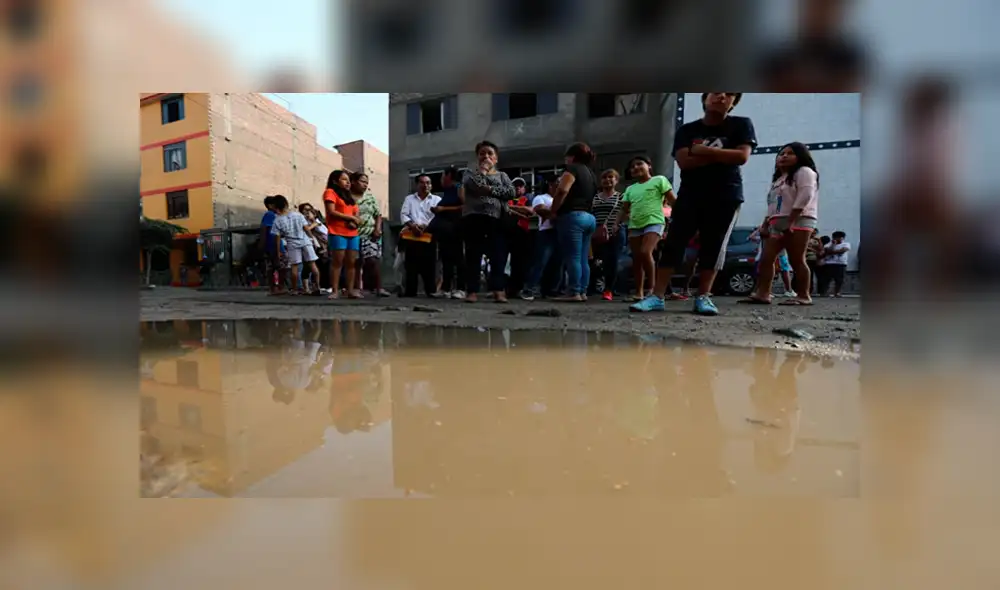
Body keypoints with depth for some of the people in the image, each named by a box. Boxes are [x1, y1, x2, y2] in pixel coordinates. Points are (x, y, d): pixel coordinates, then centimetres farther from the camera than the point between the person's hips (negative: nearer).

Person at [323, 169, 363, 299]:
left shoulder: (350, 196, 26)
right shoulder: (330, 192, 3)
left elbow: (356, 215, 20)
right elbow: (331, 212, -10)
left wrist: (356, 222, -4)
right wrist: (351, 217, -8)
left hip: (353, 234, 6)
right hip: (338, 233, -6)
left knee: (351, 262, 2)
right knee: (337, 261, -9)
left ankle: (351, 290, 4)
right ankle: (335, 291, -8)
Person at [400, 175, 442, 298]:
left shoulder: (437, 199, 13)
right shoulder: (409, 198, 19)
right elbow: (403, 214, 7)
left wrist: (426, 226, -15)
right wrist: (412, 225, -12)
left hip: (429, 235, -1)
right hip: (411, 235, 2)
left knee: (429, 264, -5)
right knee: (411, 264, 1)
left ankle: (431, 290, 0)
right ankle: (410, 290, 4)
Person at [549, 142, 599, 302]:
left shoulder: (573, 168, -2)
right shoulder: (591, 174, 24)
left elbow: (562, 191, -17)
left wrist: (552, 211, -9)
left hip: (573, 216, -9)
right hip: (589, 217, 9)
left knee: (572, 257, -11)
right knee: (583, 259, 6)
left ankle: (574, 293, -14)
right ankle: (582, 292, 6)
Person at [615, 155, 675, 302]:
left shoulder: (659, 180, 5)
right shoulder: (630, 189, 19)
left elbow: (672, 200, 1)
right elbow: (624, 210, 19)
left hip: (654, 222, -5)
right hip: (634, 225, 6)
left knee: (645, 252, -23)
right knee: (636, 259, 3)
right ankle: (639, 292, 9)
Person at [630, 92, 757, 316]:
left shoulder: (741, 125, 4)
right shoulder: (687, 130, 6)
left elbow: (741, 156, -11)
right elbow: (684, 162, -9)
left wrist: (701, 150, -10)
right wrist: (720, 155, -12)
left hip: (726, 196, 0)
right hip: (690, 195, 1)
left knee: (714, 246, -2)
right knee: (673, 243, -7)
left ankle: (703, 297, 5)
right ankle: (657, 297, -9)